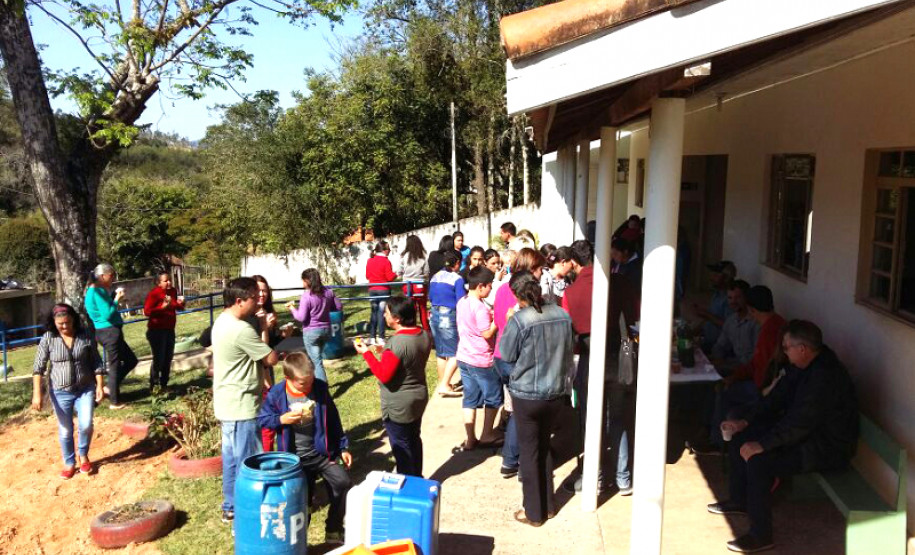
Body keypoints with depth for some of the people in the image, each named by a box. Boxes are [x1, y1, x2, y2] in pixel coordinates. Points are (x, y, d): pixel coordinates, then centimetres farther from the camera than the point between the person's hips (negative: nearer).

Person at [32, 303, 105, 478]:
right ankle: (69, 463, 29)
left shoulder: (85, 336, -4)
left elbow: (96, 363, 1)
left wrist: (100, 385, -5)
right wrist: (37, 393, -14)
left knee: (86, 425, -10)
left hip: (85, 389, 0)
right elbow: (38, 367, -8)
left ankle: (83, 455, 18)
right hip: (60, 392, 0)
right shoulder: (48, 339, -8)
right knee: (65, 430, 9)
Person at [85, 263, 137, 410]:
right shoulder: (98, 292, -17)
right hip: (109, 332, -10)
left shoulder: (95, 290, 14)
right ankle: (115, 402, 9)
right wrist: (117, 299, -13)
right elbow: (107, 314, -22)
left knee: (131, 360, 17)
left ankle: (110, 388, 18)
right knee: (115, 366, 0)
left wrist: (114, 296, 8)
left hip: (110, 332, 10)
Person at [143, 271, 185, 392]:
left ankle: (164, 384, 23)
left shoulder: (173, 291, 6)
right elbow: (146, 311, -20)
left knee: (168, 358, 11)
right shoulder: (154, 293, -13)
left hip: (169, 329, 7)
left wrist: (180, 303, -4)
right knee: (158, 358, -7)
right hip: (157, 330, -7)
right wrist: (162, 307, -29)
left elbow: (179, 308, 19)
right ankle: (154, 386, 4)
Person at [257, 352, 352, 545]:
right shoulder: (276, 394, -14)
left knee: (344, 484, -8)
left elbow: (333, 419, 2)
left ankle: (333, 531, 11)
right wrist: (282, 419, -21)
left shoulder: (320, 388, -8)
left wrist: (343, 447, 5)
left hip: (321, 452, 2)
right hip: (294, 458, -1)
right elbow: (261, 419, -1)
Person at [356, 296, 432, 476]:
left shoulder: (396, 342, -29)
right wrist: (386, 353, 11)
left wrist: (366, 353, -17)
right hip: (419, 397, 8)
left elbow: (384, 375, -26)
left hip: (398, 406, -8)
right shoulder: (424, 335, -3)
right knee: (414, 440, 23)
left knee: (401, 447, 8)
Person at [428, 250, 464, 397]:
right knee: (455, 353, -1)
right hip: (450, 317, -7)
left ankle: (442, 383, 25)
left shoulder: (435, 277, 7)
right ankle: (444, 385, -8)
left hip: (435, 315, 7)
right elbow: (460, 302, -14)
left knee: (440, 352, 16)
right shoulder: (457, 279, -11)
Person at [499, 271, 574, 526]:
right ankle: (548, 505, 32)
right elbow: (568, 352, 7)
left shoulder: (519, 320, -20)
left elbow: (507, 355, -9)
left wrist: (509, 323, -1)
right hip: (555, 393, 5)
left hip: (526, 395, -5)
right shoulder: (562, 315, -4)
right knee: (545, 447, 22)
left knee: (530, 451, 9)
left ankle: (534, 512, 20)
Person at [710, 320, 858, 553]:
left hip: (829, 447, -10)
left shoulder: (824, 377, -30)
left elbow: (798, 424, -32)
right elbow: (776, 397, 9)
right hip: (806, 430, 10)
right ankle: (739, 500, 26)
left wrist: (761, 445, -26)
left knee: (759, 460, -26)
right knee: (740, 438, 8)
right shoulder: (804, 365, 1)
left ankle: (761, 536, -12)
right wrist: (744, 421, 3)